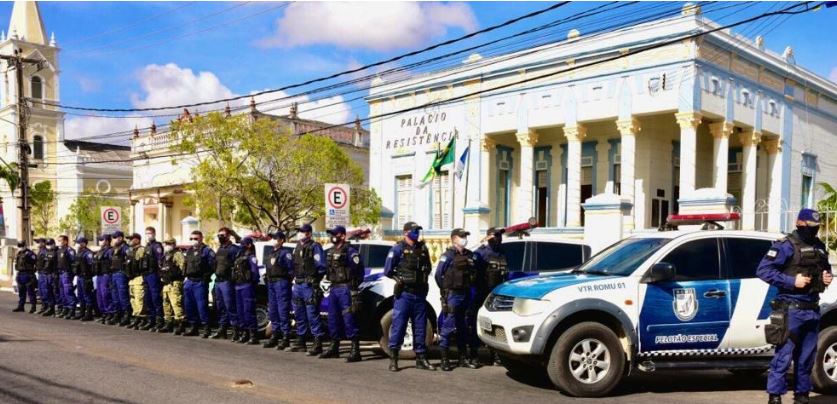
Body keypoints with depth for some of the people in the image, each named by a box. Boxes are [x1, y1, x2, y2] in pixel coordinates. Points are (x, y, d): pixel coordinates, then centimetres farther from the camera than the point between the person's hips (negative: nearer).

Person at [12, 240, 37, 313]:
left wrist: (33, 269, -12)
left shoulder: (29, 253, -11)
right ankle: (20, 306, 20)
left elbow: (37, 261, -17)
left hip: (28, 275, -8)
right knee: (21, 292, 13)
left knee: (30, 292, -5)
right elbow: (16, 264, 26)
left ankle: (33, 307, -2)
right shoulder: (18, 254, 16)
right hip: (20, 274, 8)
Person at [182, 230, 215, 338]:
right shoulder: (189, 251, 18)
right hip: (189, 281, 8)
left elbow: (212, 265, -12)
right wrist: (185, 275, 14)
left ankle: (206, 328, -3)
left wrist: (205, 278, -15)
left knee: (201, 305, -9)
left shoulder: (206, 251, -7)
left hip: (200, 282, -8)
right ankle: (193, 327, 21)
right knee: (188, 305, 11)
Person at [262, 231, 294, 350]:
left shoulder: (285, 253, -7)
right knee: (272, 311, 13)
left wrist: (289, 279, -19)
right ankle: (274, 336, 22)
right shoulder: (271, 253, 20)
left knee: (283, 311, -9)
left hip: (281, 283, -9)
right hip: (271, 283, 9)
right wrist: (266, 275, 11)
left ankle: (286, 338, -5)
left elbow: (291, 268, -13)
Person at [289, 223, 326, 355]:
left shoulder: (314, 247, -7)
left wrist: (315, 281, -11)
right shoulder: (297, 247, 17)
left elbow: (321, 266, -11)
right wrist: (294, 280, 16)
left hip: (309, 285, -9)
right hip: (297, 285, 9)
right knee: (299, 315, 14)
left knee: (312, 315, -9)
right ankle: (300, 342, 24)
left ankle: (318, 344, -6)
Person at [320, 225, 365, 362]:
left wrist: (354, 286, -14)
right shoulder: (331, 252, 17)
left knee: (349, 319, -10)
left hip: (345, 289, -8)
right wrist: (330, 285, 16)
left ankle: (355, 350, -8)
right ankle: (334, 348, 24)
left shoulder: (350, 251, -8)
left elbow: (358, 270, -11)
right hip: (333, 289, 8)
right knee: (333, 319, 13)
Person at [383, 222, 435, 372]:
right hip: (404, 294, -5)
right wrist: (399, 279, -5)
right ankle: (393, 359, 3)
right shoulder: (398, 249, -3)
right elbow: (387, 271, -4)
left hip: (420, 294, 5)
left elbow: (428, 268, 22)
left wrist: (424, 279, 8)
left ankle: (421, 358, 16)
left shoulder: (423, 248, 13)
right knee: (398, 326, -4)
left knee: (420, 327, 8)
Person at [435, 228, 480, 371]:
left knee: (464, 328, 11)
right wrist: (445, 289, -1)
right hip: (452, 295, -6)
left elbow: (474, 273, 20)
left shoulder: (469, 255, 13)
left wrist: (470, 287, 10)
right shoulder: (448, 255, -6)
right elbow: (438, 274, -6)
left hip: (466, 294, 6)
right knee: (448, 328, -5)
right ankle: (445, 360, -1)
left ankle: (464, 358, 19)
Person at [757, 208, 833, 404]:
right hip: (792, 309, -7)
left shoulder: (819, 247, 14)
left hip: (812, 309, 7)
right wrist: (792, 281, -19)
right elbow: (763, 270, -14)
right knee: (784, 355, -6)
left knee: (807, 356, 14)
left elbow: (826, 268, 29)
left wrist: (828, 277, 6)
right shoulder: (787, 245, -8)